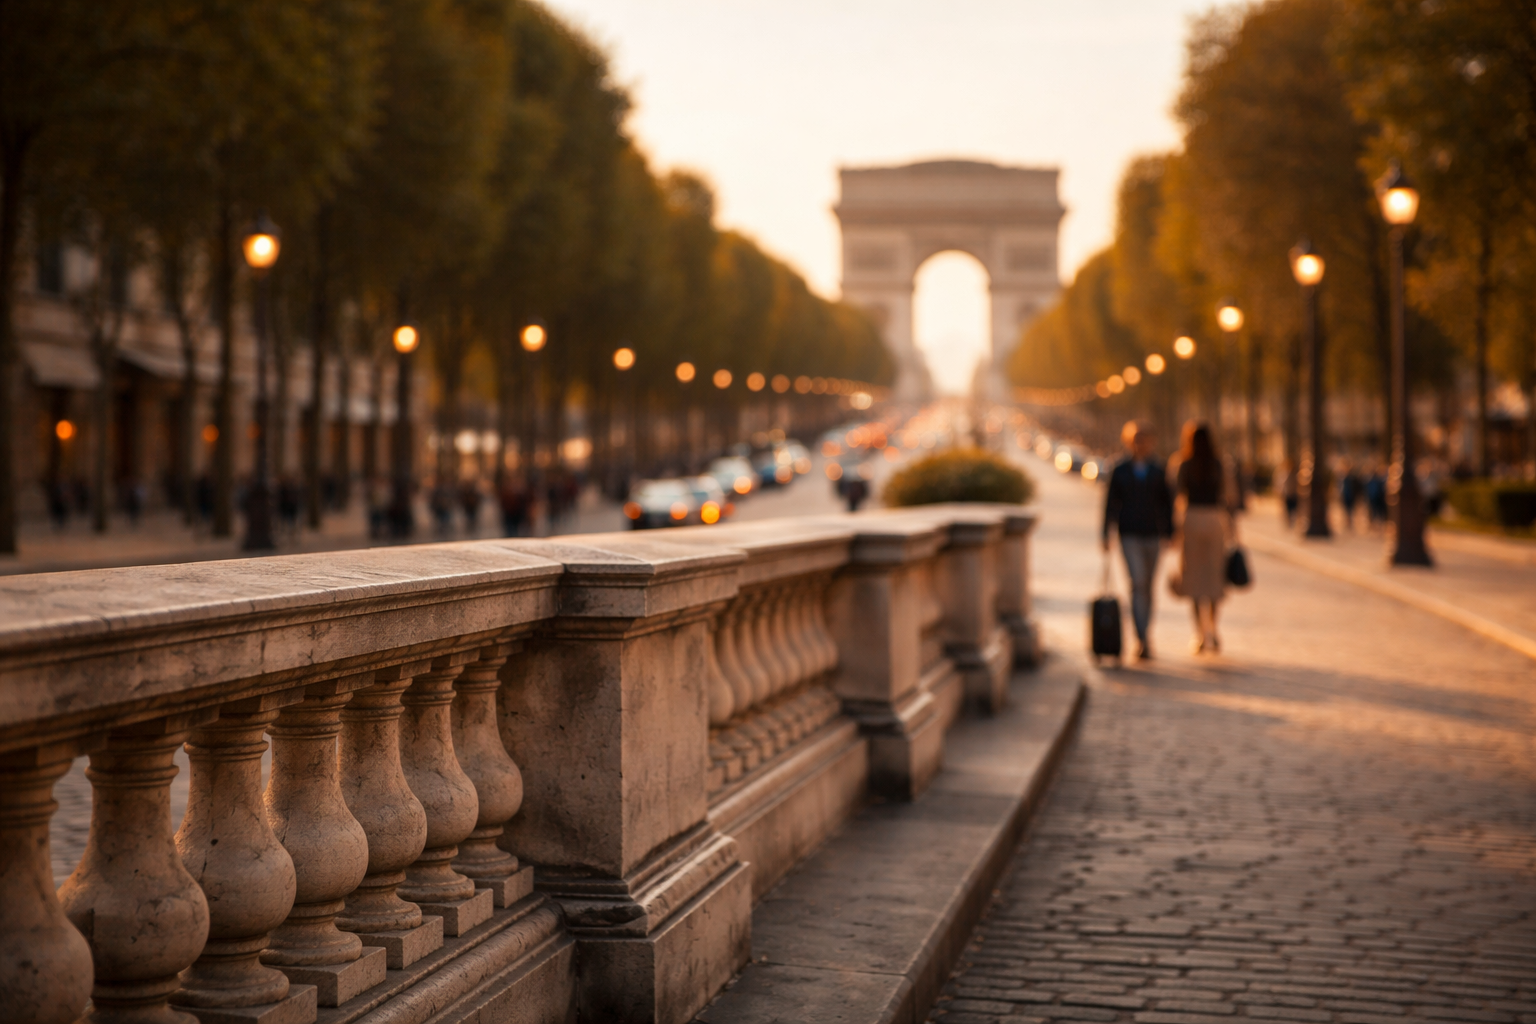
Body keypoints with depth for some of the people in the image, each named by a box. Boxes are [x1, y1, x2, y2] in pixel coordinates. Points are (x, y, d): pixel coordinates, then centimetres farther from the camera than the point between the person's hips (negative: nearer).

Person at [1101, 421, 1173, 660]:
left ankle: (1143, 635, 24)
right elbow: (1111, 503, 3)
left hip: (1152, 534, 2)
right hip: (1129, 534, -2)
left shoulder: (1158, 470, 7)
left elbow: (1167, 503, 10)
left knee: (1147, 586, 10)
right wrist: (1105, 534, 0)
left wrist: (1169, 533, 6)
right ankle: (1143, 640, -18)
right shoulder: (1120, 470, 2)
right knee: (1137, 584, -14)